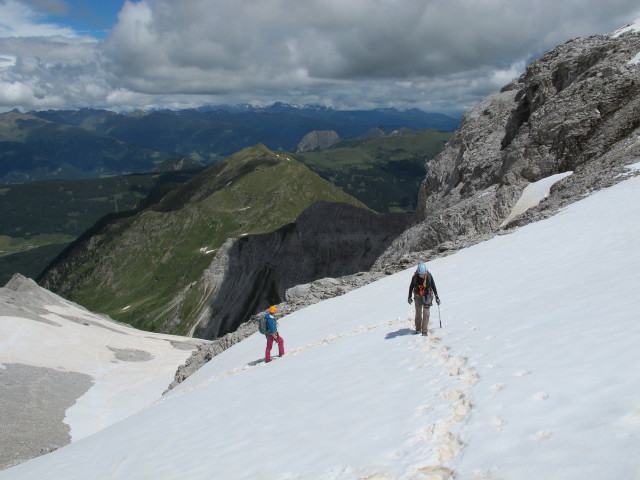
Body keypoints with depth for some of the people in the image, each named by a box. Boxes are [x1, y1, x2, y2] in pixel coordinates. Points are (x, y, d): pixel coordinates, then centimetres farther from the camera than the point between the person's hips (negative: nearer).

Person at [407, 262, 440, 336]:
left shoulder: (429, 276, -15)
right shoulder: (415, 277, -14)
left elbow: (433, 286, -2)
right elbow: (411, 287, 2)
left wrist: (437, 297, 1)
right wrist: (409, 297, 7)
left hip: (427, 296, -1)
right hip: (418, 296, 1)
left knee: (426, 313, -8)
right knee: (418, 313, 8)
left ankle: (424, 331, -7)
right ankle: (418, 329, 21)